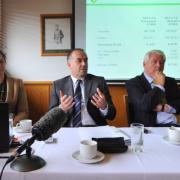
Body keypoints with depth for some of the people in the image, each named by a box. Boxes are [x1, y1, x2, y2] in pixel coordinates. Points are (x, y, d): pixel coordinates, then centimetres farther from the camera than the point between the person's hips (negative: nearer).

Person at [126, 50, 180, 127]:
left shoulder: (171, 81, 16)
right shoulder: (133, 83, -1)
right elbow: (145, 105, -15)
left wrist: (164, 107, -6)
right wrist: (159, 86, -4)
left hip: (172, 125, 4)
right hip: (149, 127, -3)